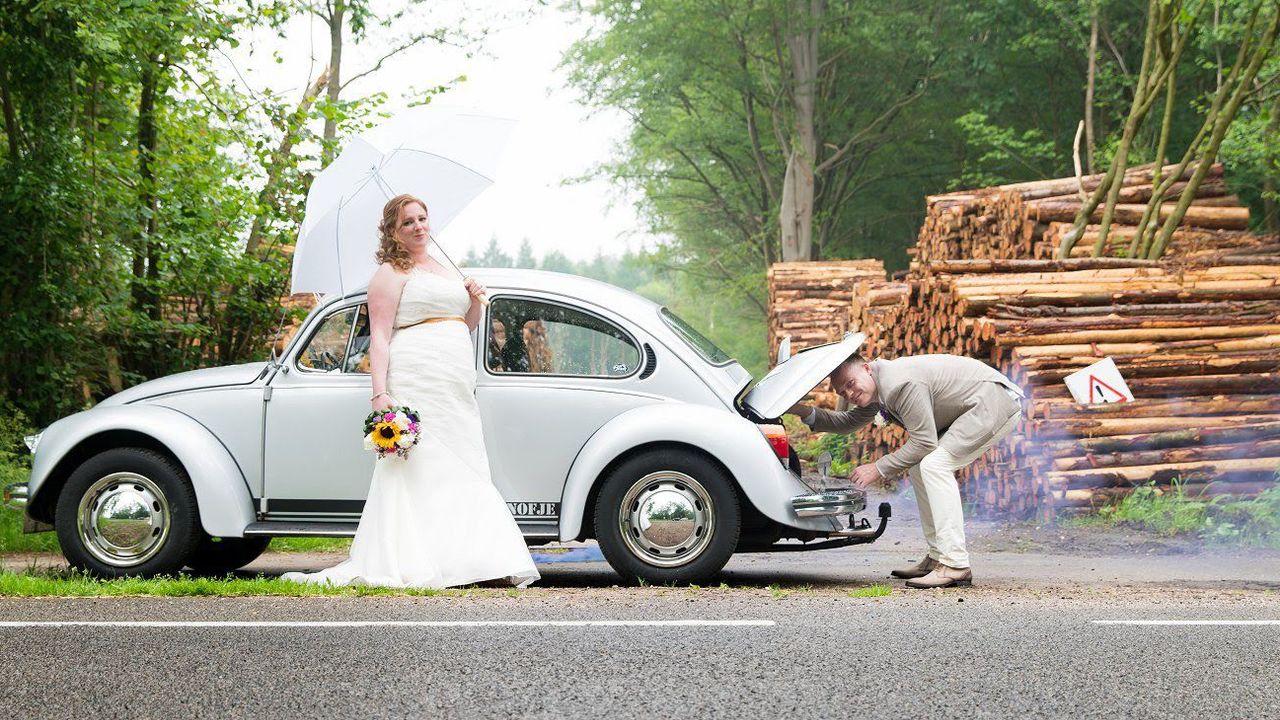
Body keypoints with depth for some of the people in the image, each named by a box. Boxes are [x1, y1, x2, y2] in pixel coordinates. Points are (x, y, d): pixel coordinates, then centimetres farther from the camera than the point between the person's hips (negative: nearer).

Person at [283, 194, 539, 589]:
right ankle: (407, 568, -16)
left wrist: (475, 300, 12)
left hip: (457, 390, 8)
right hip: (416, 384, -8)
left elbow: (467, 325, 34)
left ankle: (491, 561, 5)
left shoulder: (445, 272, 24)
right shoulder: (391, 273, 0)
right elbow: (379, 338, -9)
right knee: (415, 470, -13)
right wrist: (380, 393, -20)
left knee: (465, 473, 5)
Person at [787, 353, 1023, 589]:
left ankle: (955, 565, -24)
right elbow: (848, 422, 22)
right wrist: (805, 412, 9)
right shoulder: (876, 391, 9)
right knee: (918, 467, 10)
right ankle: (937, 557, 12)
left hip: (995, 401, -11)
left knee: (933, 465, -20)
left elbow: (924, 441, -23)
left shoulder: (900, 384, -23)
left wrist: (878, 468, -18)